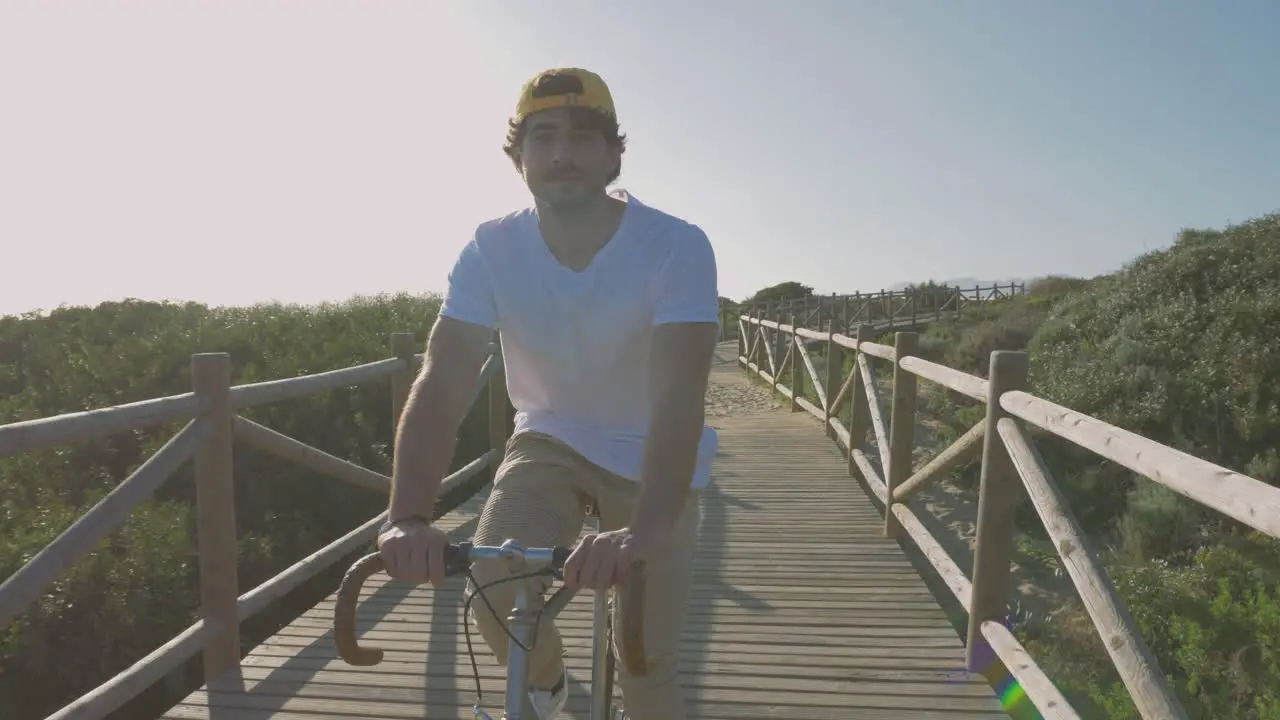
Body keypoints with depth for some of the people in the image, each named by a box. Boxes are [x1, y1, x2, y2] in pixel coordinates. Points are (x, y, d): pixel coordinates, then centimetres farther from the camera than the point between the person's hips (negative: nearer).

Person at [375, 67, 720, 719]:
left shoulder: (676, 247, -24)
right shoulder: (492, 250, -15)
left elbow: (678, 395, -35)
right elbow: (442, 382, -23)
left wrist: (644, 530, -50)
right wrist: (408, 517, -38)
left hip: (651, 457, -2)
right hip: (550, 440, 2)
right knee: (493, 594, -20)